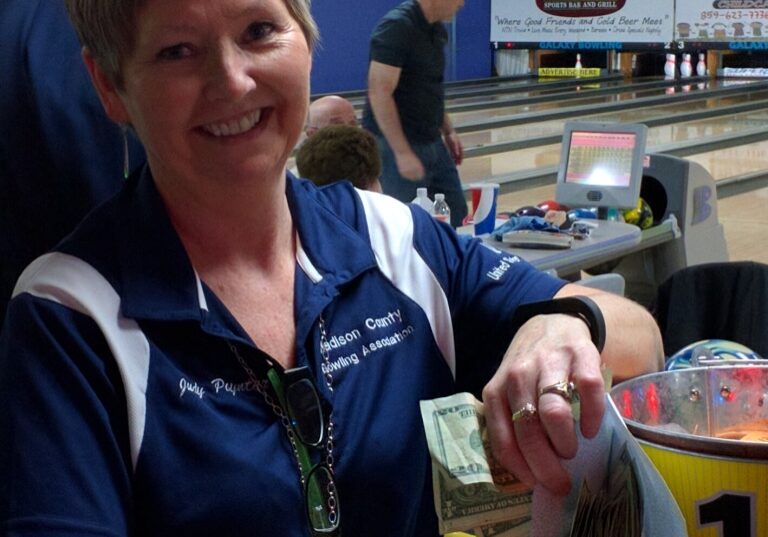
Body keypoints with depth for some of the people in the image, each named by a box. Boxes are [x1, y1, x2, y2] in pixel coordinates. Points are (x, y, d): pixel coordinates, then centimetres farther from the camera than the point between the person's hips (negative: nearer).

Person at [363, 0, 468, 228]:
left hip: (432, 143, 9)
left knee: (456, 219, 11)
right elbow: (379, 94, -23)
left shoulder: (437, 30, 8)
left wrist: (448, 131, 16)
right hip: (397, 145, -9)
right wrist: (403, 153, -25)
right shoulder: (396, 27, -19)